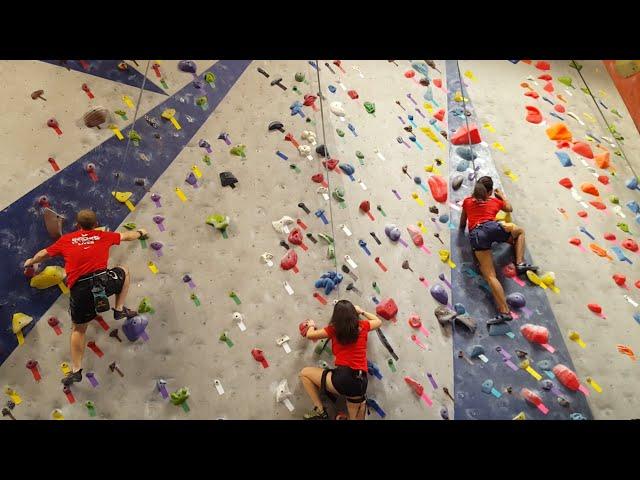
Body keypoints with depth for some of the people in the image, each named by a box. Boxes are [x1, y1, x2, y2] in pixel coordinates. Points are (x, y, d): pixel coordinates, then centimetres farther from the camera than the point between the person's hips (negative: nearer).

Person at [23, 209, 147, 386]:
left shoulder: (66, 240, 18)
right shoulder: (102, 236, 17)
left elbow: (44, 254, 31)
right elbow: (127, 236, 32)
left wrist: (30, 262, 52)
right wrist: (140, 232, 53)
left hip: (79, 289, 2)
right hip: (102, 280, -2)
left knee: (78, 329, 19)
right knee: (124, 271, 29)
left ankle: (76, 370, 21)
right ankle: (120, 310, 25)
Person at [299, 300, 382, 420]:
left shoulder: (334, 329, 2)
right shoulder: (362, 326, 10)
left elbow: (310, 335, 13)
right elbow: (378, 321, 31)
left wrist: (311, 325, 35)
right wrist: (362, 311, 42)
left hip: (343, 378, -5)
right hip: (361, 382, 5)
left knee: (304, 373, 11)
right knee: (355, 418, 26)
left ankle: (320, 411, 10)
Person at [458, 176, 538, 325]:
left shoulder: (467, 201, 27)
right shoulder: (495, 201, 26)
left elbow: (462, 225, 32)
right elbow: (510, 208, 48)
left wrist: (462, 229, 55)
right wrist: (502, 196, 63)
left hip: (475, 235, 0)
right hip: (492, 227, 0)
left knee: (490, 276, -5)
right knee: (520, 231, 33)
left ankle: (504, 312, -15)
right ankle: (520, 264, 17)